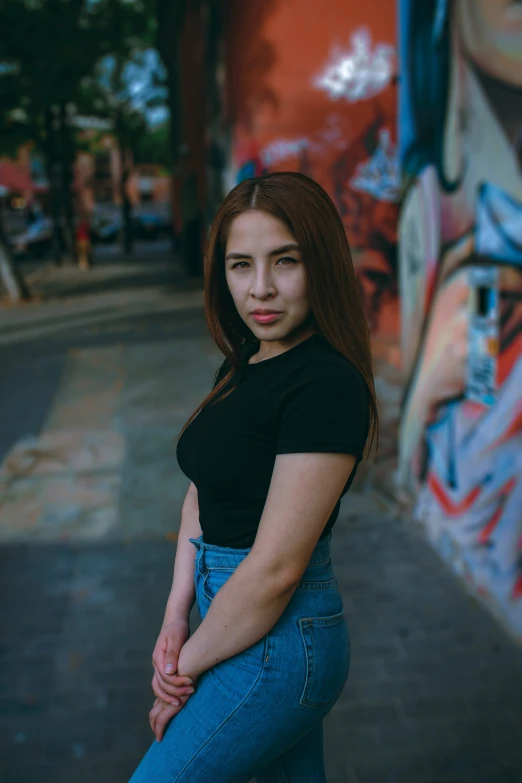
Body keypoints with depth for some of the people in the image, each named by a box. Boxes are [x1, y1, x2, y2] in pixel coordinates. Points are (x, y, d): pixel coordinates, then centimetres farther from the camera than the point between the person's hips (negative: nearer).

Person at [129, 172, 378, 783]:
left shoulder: (326, 385, -24)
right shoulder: (243, 367, 4)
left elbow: (275, 569, -24)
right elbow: (201, 495, 9)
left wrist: (186, 665, -11)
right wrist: (176, 616, -3)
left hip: (276, 638, -8)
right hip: (236, 618, 8)